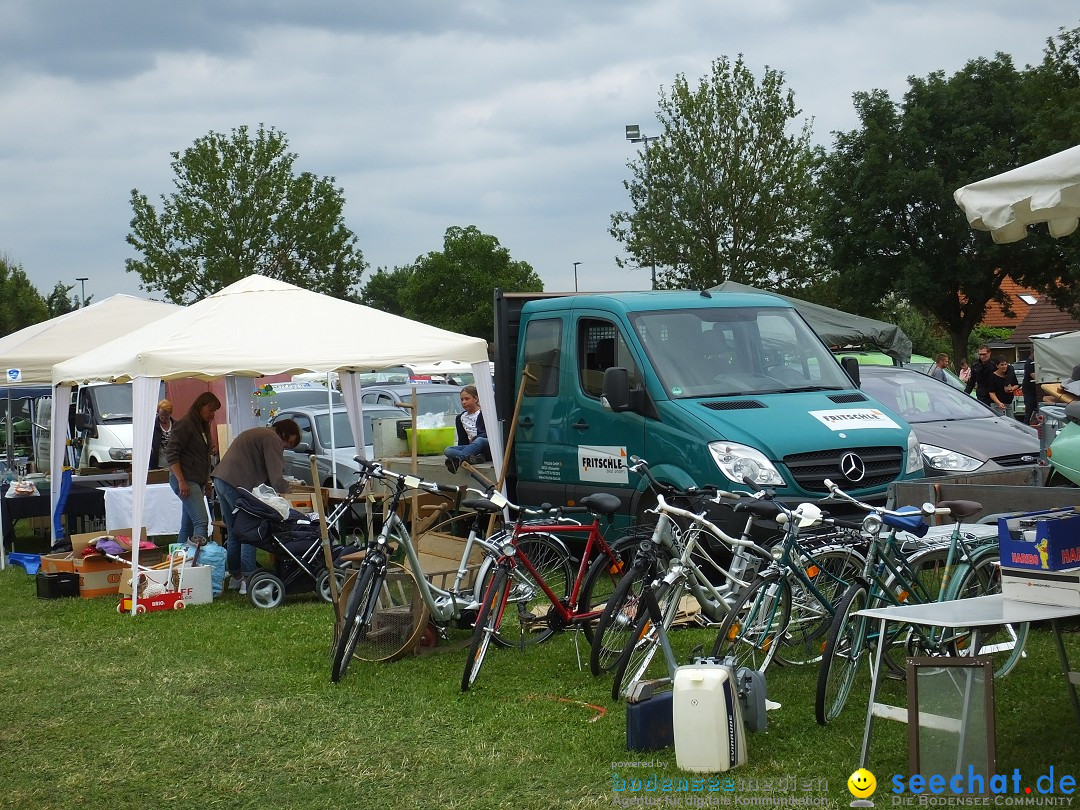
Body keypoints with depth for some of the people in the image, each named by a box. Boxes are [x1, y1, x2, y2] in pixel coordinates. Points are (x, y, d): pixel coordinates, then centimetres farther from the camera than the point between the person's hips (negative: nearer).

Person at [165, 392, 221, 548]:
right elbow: (171, 454, -13)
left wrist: (206, 482, 23)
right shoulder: (184, 425, -7)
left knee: (187, 526, 8)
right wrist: (181, 481, -20)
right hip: (185, 480, -9)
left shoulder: (203, 427, 20)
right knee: (201, 522, -20)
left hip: (198, 482, 9)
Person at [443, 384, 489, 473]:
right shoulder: (460, 418, 17)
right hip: (472, 447, 5)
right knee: (447, 450, -19)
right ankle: (474, 458, -42)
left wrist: (475, 439, -17)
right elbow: (462, 440, 18)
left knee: (480, 441, -40)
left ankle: (458, 460, -62)